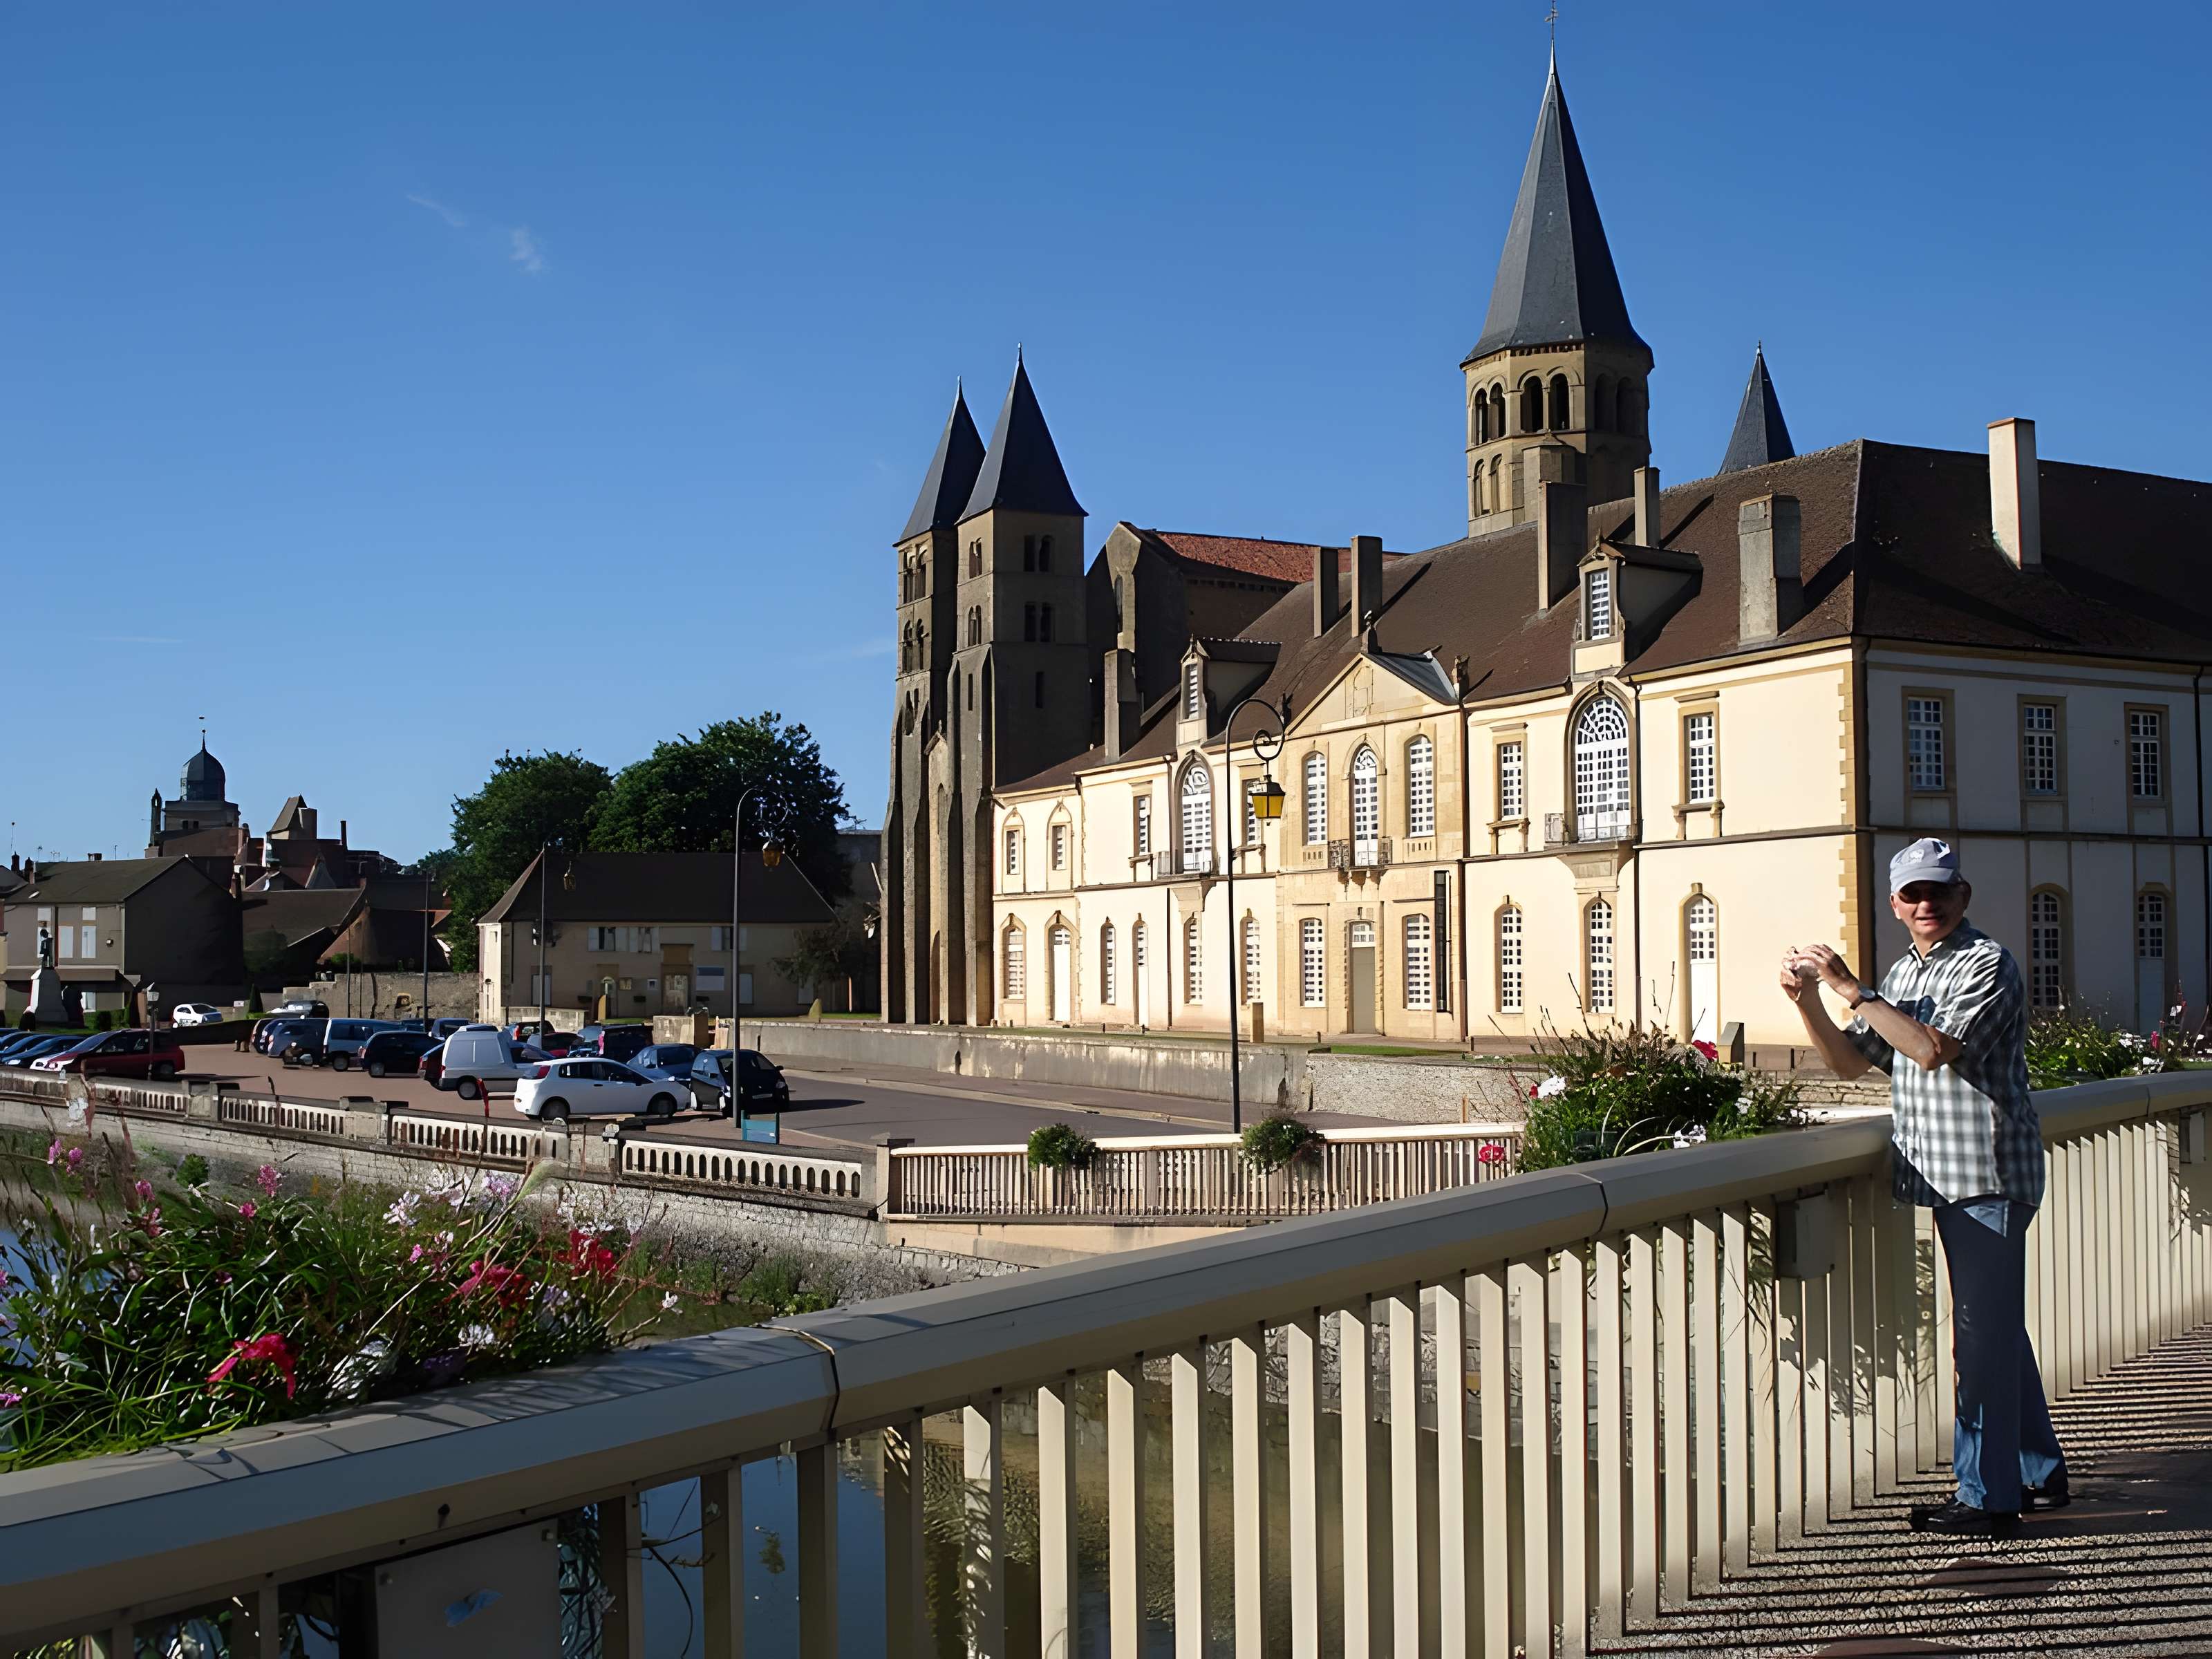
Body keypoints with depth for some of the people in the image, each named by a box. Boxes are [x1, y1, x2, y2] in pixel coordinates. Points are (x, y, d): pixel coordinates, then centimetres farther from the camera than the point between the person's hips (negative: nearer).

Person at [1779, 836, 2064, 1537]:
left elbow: (1933, 1049, -24)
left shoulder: (1987, 964, -11)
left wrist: (1851, 988, -22)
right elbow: (1853, 1061, 14)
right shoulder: (1905, 973, 15)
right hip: (1947, 1175, 9)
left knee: (1983, 1334, -7)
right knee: (1996, 1327, 18)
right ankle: (2038, 1473, 30)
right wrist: (1809, 1002, -1)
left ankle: (1987, 1498, -2)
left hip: (1986, 1173, -9)